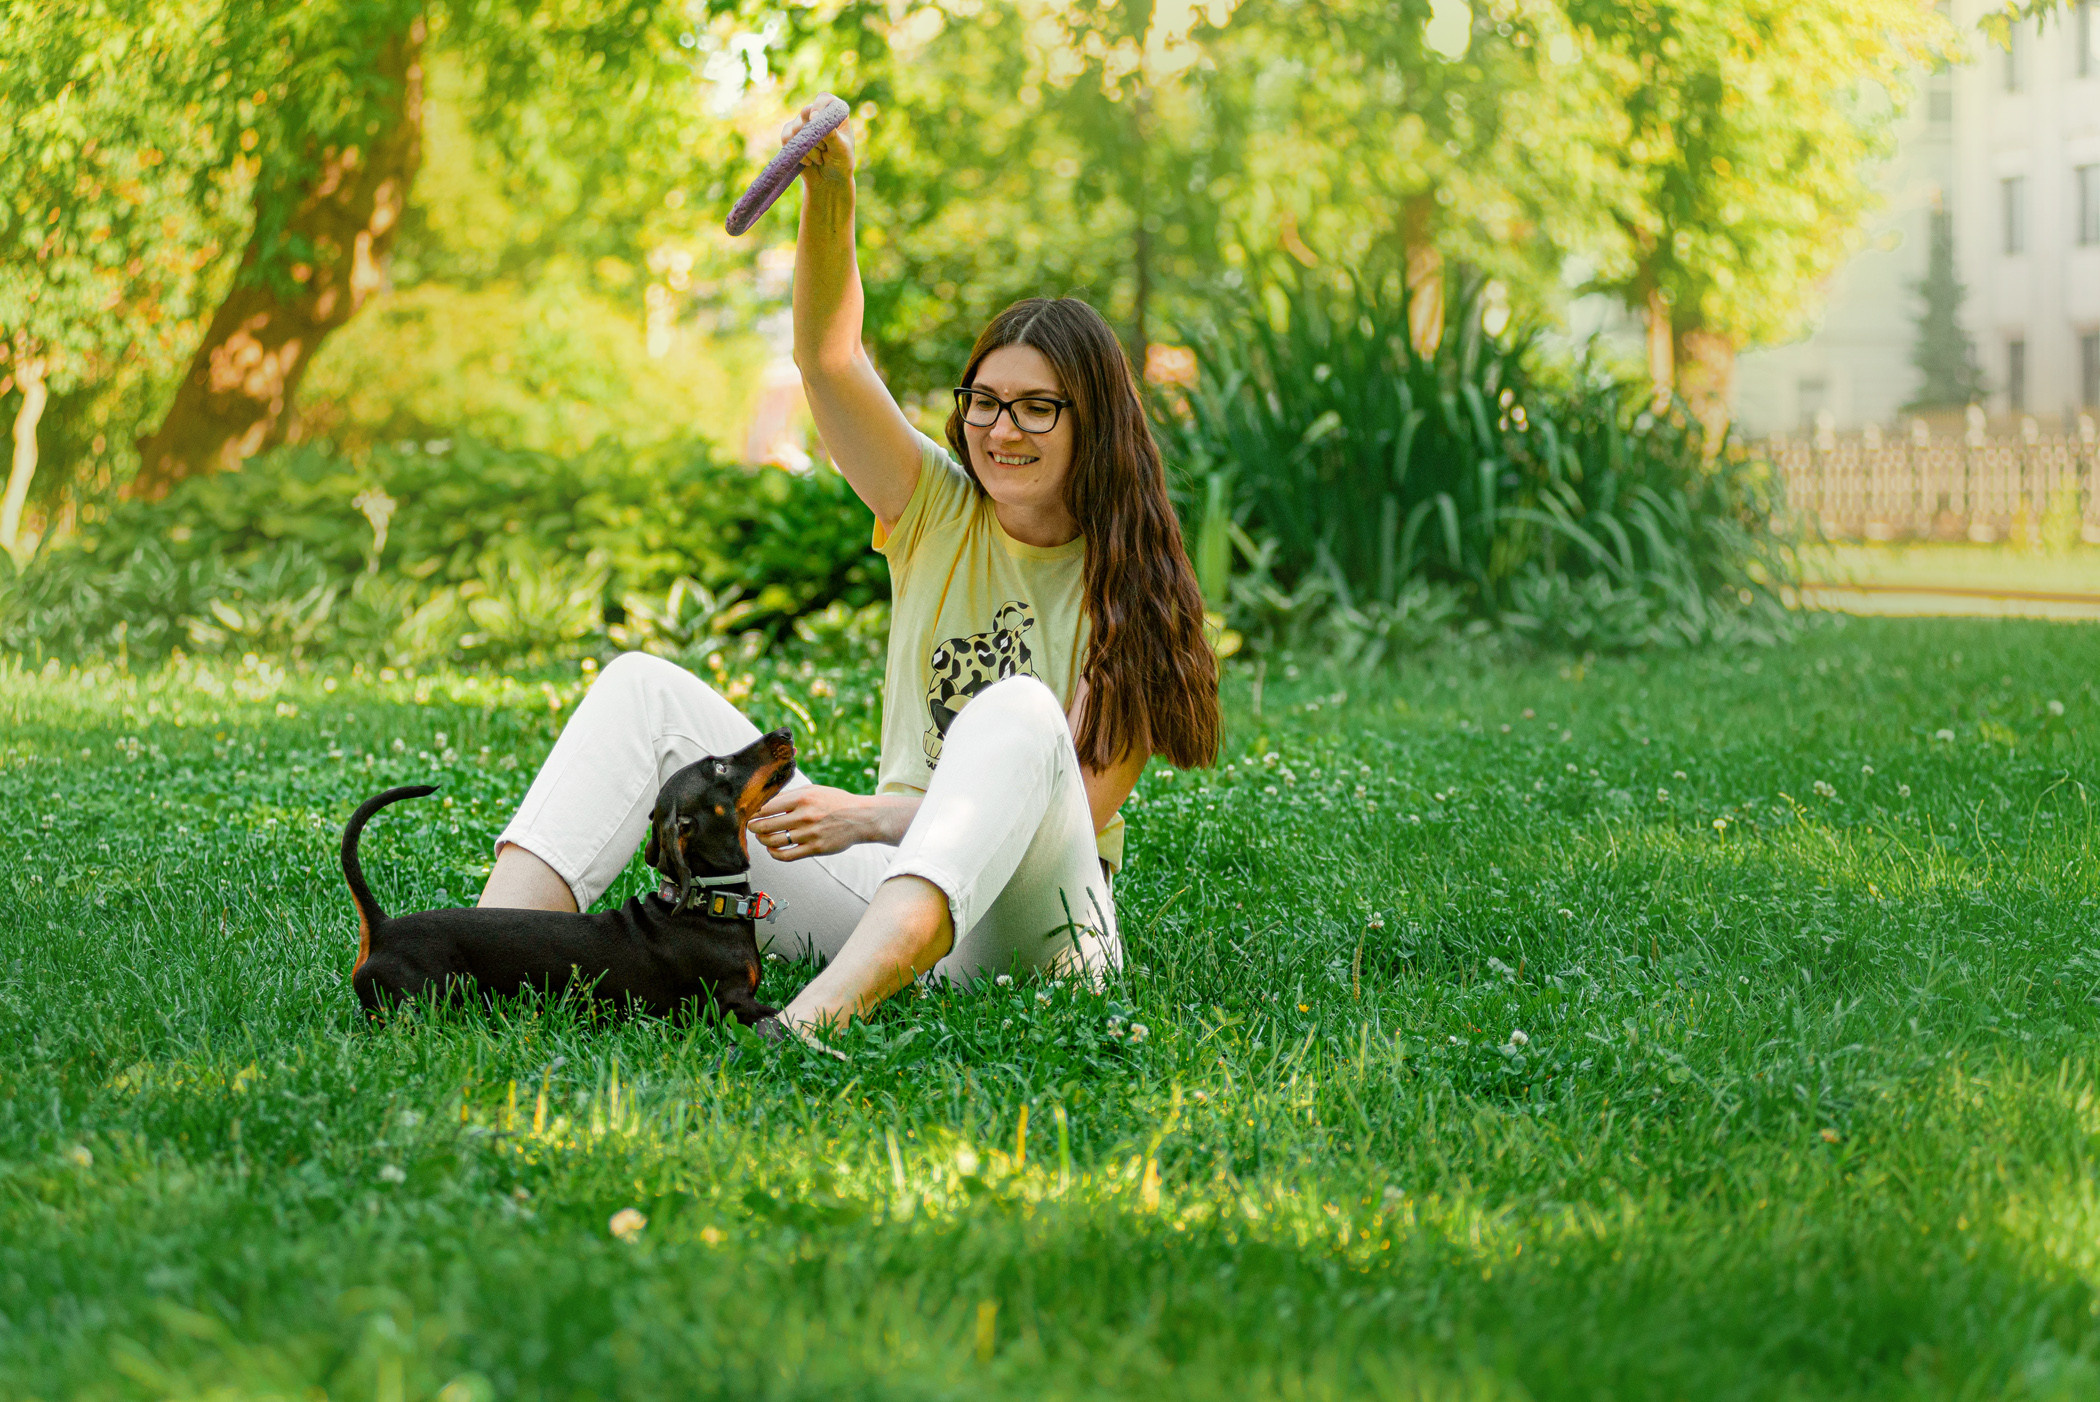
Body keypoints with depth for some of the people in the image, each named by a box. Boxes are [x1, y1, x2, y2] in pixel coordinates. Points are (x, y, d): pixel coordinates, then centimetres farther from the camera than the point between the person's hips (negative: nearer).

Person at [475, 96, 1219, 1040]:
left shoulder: (1126, 588, -3)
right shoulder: (938, 512, 8)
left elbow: (1082, 805, -14)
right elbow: (827, 359, -7)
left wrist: (870, 816, -25)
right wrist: (829, 194, -26)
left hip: (1026, 922, -4)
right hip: (887, 893, 4)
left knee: (1018, 712, -37)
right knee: (645, 688, -9)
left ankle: (823, 1011, -59)